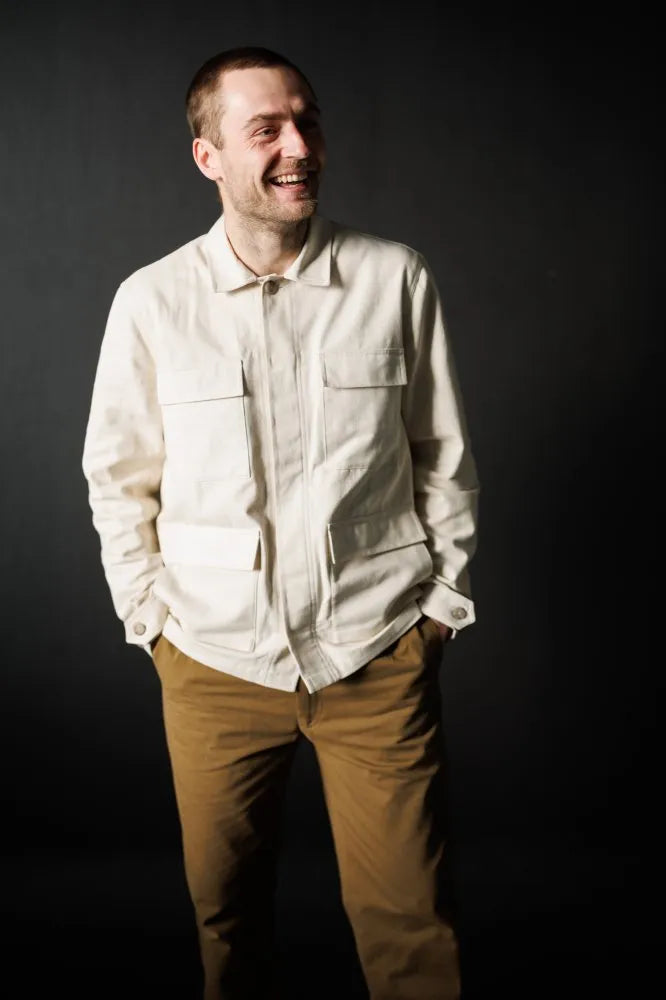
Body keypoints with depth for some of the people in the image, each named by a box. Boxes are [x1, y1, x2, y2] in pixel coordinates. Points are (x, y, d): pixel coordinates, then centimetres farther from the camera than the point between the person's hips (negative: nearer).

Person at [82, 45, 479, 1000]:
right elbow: (118, 479, 7)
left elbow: (445, 455, 5)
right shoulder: (151, 301, -3)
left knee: (408, 918, 5)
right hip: (215, 661, 1)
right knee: (227, 909, 15)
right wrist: (152, 617, 4)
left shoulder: (397, 280, -4)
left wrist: (445, 599, 4)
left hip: (379, 654, 0)